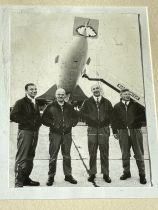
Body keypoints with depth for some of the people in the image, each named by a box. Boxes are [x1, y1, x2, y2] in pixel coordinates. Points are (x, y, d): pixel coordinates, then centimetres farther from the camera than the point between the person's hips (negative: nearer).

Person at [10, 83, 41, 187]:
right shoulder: (21, 102, -6)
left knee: (30, 157, 12)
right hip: (25, 131, -8)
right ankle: (18, 182, -4)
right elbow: (13, 116, -16)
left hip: (35, 131, 8)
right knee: (21, 157, -8)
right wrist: (27, 122, -16)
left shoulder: (36, 103, 17)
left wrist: (38, 123, 3)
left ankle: (26, 178, 20)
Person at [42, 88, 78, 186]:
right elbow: (44, 118, 2)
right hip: (55, 134, -3)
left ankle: (68, 175, 18)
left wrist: (72, 123, 3)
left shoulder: (69, 107, 8)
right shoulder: (51, 107, 0)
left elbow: (75, 117, 19)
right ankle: (51, 176, 9)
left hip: (67, 134, 3)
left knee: (67, 156, 10)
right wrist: (52, 124, -9)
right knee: (53, 156, 0)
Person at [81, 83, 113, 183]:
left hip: (104, 129, 0)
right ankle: (92, 173, 10)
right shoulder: (87, 102, 7)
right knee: (92, 153, 2)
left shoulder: (107, 102, 8)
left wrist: (106, 122, -1)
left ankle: (106, 174, 10)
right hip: (92, 130, 0)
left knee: (104, 153, 3)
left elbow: (111, 114, 11)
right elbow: (83, 113, 8)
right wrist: (90, 121, -1)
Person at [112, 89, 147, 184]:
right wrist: (115, 131, 3)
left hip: (135, 131, -1)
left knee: (139, 154, 1)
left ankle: (142, 174, 8)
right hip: (123, 132, 1)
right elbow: (114, 119, 8)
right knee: (125, 154, 8)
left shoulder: (135, 105, 6)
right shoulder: (117, 107, 8)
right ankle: (126, 172, 20)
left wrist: (139, 121, -3)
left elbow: (144, 113, 9)